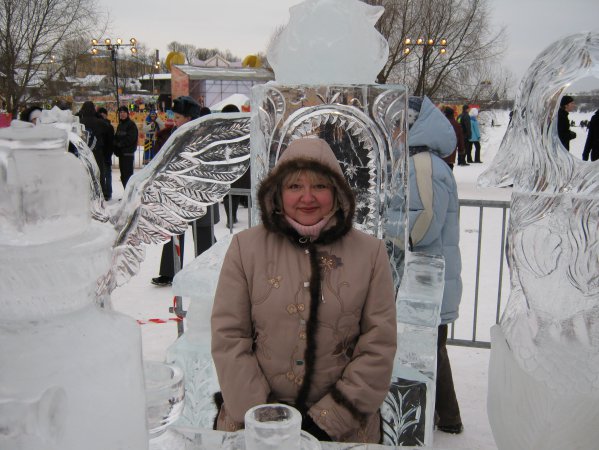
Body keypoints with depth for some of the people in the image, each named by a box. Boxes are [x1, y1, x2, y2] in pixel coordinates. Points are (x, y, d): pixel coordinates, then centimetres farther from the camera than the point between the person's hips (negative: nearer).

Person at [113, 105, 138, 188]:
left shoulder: (131, 124, -6)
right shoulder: (119, 125, 18)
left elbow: (130, 138, -15)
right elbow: (116, 137, 18)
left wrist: (120, 144, -11)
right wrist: (115, 143, -3)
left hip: (128, 153, -8)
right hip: (121, 152, 8)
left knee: (127, 173, -13)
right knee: (123, 174, 9)